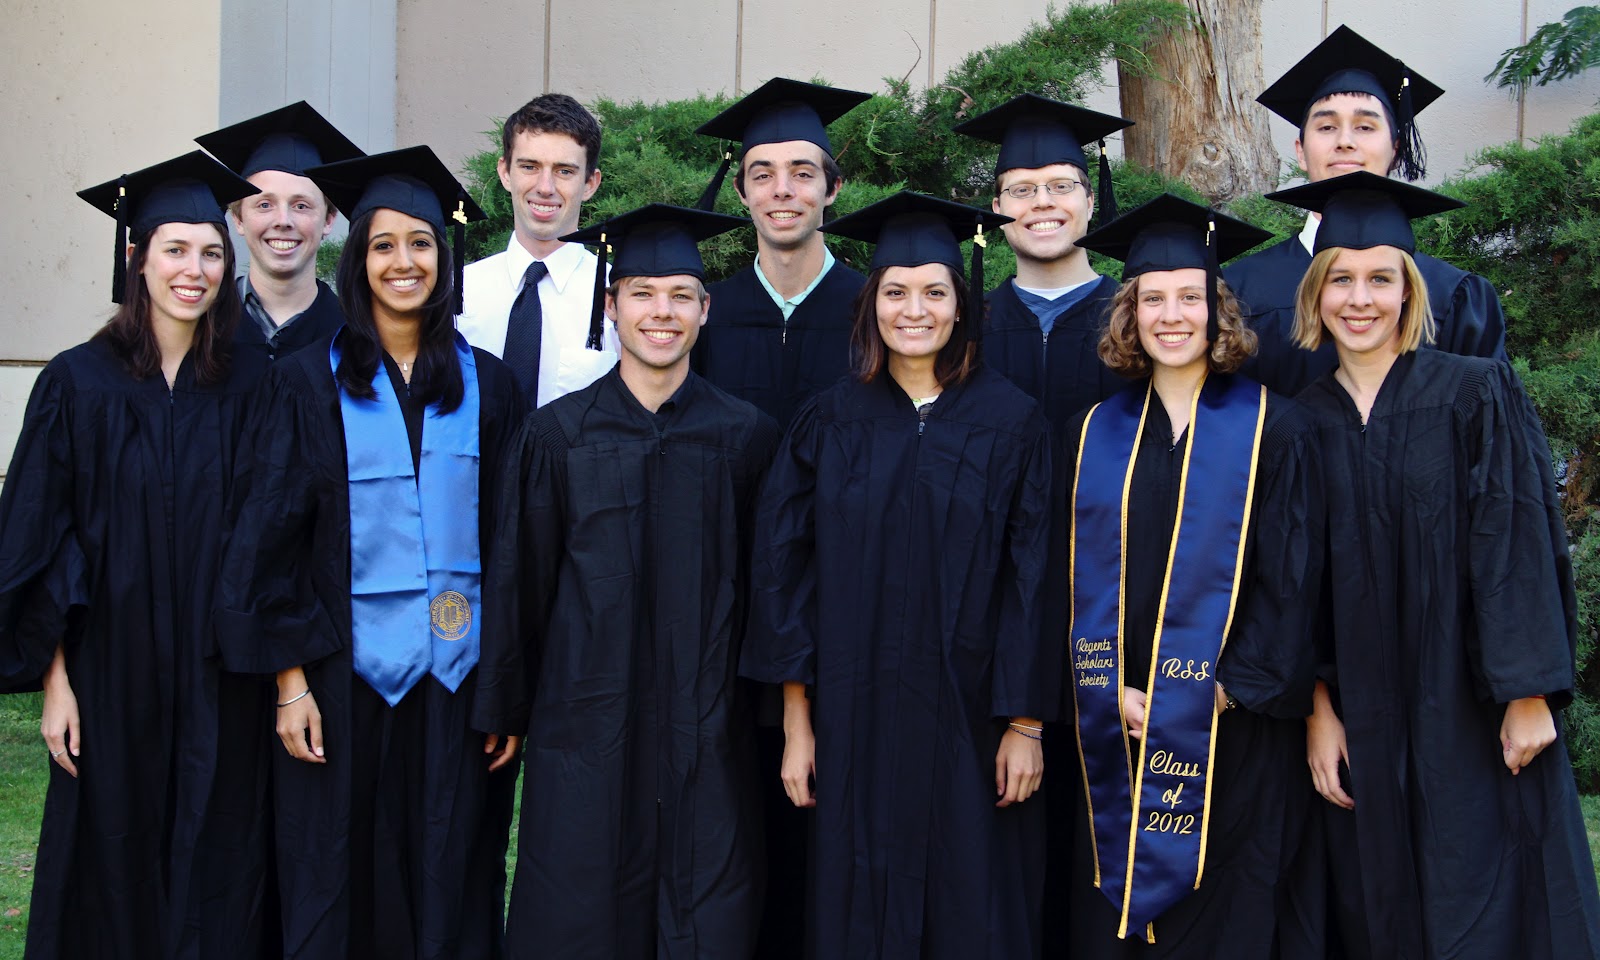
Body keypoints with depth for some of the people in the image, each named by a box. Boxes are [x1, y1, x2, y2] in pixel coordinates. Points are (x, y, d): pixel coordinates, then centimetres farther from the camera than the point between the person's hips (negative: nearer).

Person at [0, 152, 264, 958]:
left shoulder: (247, 390, 3)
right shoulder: (78, 383, -2)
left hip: (217, 683, 1)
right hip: (112, 675, -1)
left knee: (213, 883, 4)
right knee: (110, 877, 7)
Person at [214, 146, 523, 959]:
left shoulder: (485, 386, 6)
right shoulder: (308, 385, 1)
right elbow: (271, 537, -1)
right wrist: (289, 680, -8)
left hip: (456, 674, 2)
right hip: (344, 672, -1)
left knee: (449, 893, 6)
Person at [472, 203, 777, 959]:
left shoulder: (746, 437, 2)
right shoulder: (558, 434, 1)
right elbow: (518, 582, 4)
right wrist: (506, 715, 4)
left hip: (706, 727, 1)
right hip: (586, 721, 0)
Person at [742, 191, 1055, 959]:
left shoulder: (1010, 423, -1)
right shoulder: (830, 422, 3)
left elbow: (1032, 579, -2)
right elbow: (786, 572, 2)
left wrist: (1025, 723, -6)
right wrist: (797, 723, -2)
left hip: (970, 722, -1)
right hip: (857, 723, 1)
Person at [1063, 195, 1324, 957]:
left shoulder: (1273, 429, 0)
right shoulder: (1091, 436, 8)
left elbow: (1290, 581, -5)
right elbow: (1079, 580, 6)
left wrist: (1223, 694, -12)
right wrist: (1115, 693, -7)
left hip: (1233, 733, -2)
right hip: (1116, 732, 3)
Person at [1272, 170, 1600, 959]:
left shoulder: (1476, 396, -3)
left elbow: (1519, 545, -7)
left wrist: (1529, 694, -12)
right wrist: (1316, 709, -3)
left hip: (1472, 719, -2)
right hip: (1359, 727, 3)